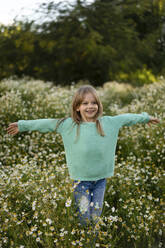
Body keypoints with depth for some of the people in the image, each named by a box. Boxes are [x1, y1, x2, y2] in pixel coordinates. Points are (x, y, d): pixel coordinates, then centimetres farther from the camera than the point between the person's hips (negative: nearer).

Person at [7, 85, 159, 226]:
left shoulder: (108, 122, -1)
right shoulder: (68, 125, -6)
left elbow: (127, 118, 13)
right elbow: (46, 124, 0)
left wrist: (145, 117, 26)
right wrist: (22, 125, 4)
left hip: (100, 179, 2)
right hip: (81, 180, -2)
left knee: (96, 218, 10)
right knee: (84, 218, 5)